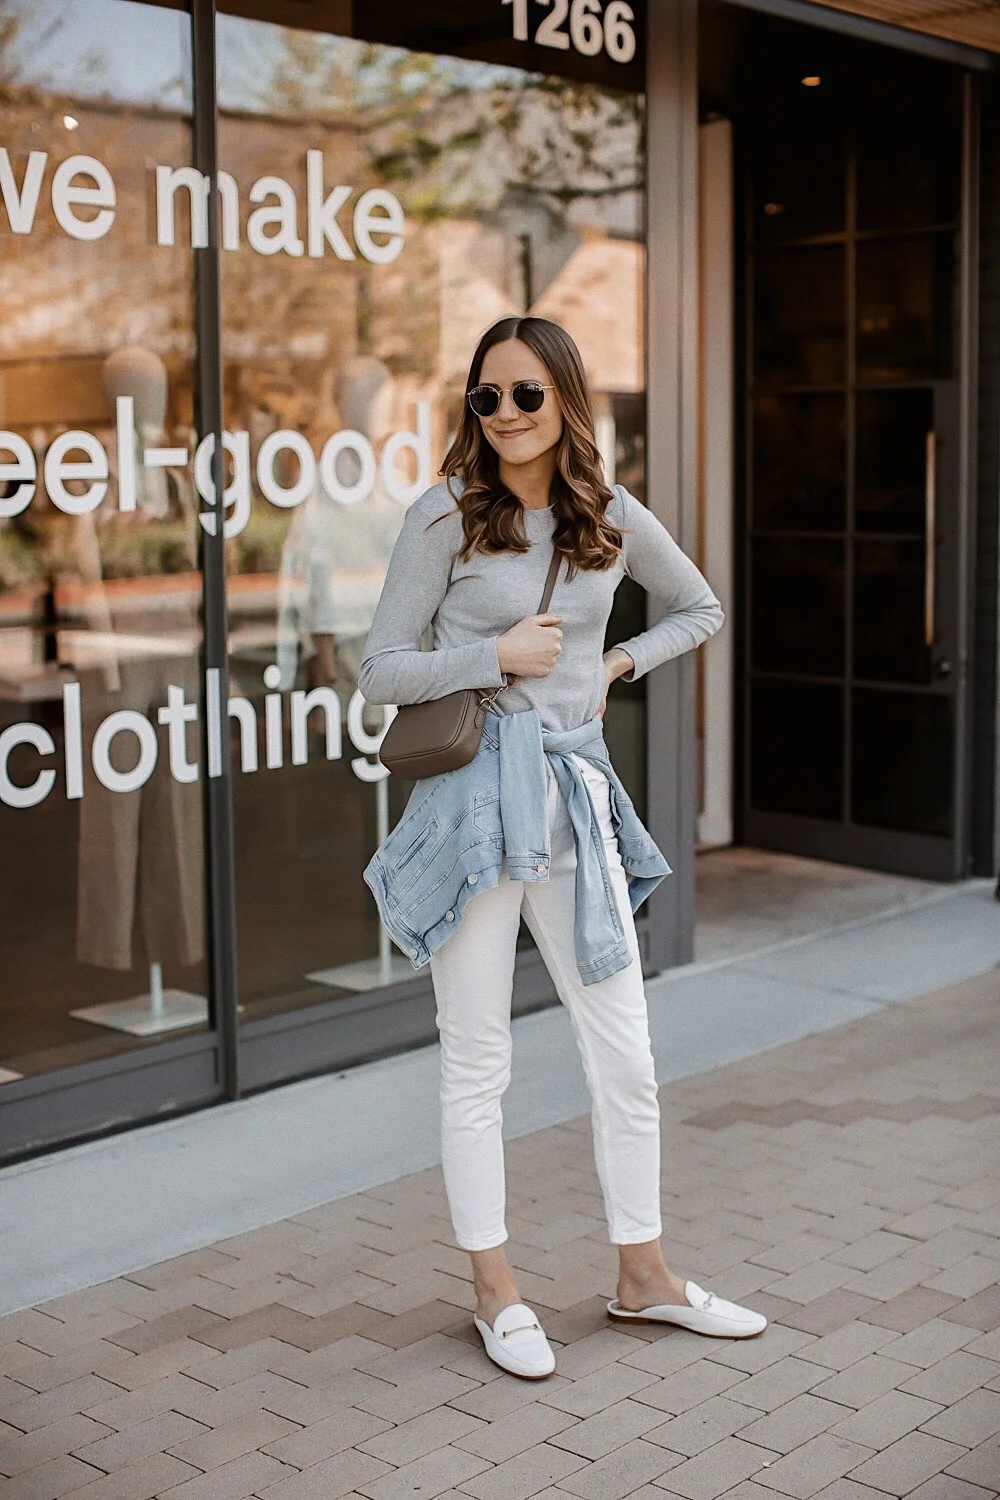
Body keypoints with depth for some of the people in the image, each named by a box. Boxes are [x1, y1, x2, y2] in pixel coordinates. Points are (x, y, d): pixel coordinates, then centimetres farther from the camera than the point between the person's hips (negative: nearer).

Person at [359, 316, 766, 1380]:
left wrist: (618, 665, 8)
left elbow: (700, 611, 23)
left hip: (577, 792, 4)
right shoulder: (445, 515, -4)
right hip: (473, 796, -3)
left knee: (626, 1058, 9)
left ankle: (642, 1273, 27)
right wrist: (496, 657, -15)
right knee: (476, 1061, 5)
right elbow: (380, 671, -4)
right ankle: (496, 1292, 21)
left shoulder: (615, 520, 6)